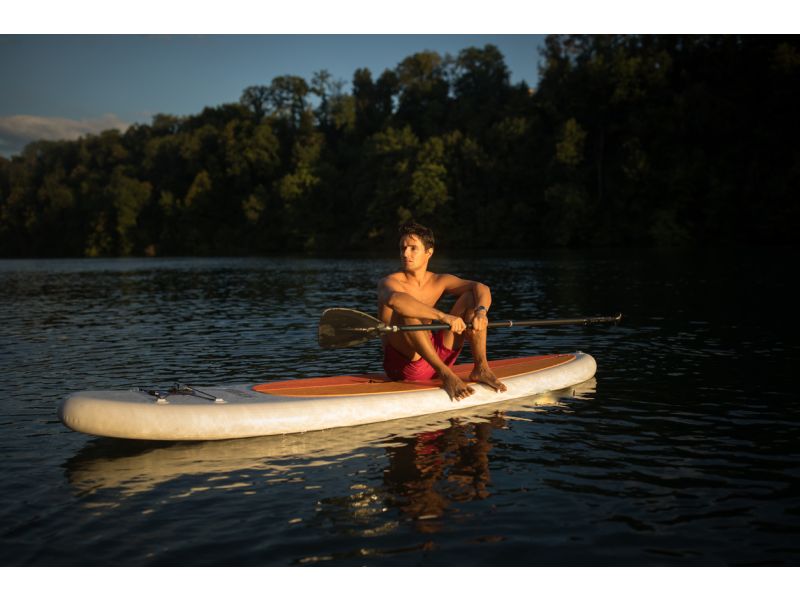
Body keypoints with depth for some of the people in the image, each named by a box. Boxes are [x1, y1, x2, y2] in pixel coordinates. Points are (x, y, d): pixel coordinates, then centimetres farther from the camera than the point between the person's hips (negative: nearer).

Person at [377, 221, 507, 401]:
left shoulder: (439, 282, 8)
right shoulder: (390, 282, -9)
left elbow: (481, 288, -6)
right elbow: (394, 299, -36)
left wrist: (481, 311, -30)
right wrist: (443, 316, -43)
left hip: (436, 356, 5)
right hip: (402, 363, -5)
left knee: (471, 297, -1)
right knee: (406, 313, -32)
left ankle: (481, 368, -13)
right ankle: (446, 375, -33)